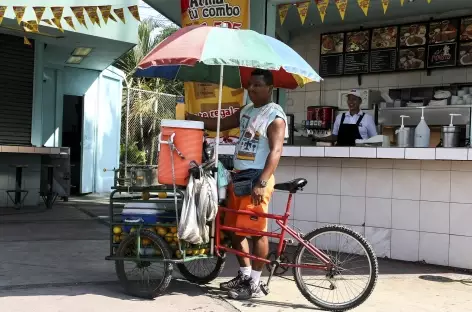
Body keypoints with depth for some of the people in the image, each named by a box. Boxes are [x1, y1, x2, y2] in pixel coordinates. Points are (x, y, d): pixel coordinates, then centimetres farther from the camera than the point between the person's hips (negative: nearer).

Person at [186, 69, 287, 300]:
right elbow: (221, 124, 24)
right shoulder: (246, 111, 16)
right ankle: (244, 275, 27)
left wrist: (261, 183, -28)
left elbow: (275, 152, -19)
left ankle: (255, 284, 7)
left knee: (257, 231, -3)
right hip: (238, 176, 9)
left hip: (256, 178, -9)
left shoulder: (275, 116, -10)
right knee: (234, 228, 13)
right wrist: (194, 118, 11)